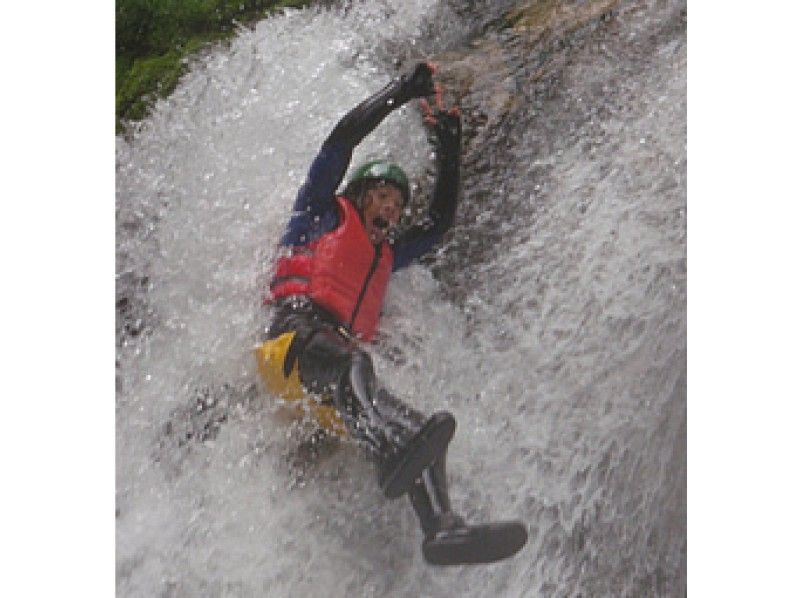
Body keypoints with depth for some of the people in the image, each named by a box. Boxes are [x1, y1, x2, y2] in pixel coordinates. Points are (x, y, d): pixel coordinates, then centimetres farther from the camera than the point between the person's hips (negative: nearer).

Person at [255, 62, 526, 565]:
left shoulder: (386, 256, 36)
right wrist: (405, 91, 18)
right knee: (349, 363, -41)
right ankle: (397, 452, -69)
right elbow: (344, 138, 13)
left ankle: (441, 524, -41)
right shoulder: (322, 213, 22)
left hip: (345, 365, 6)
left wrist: (450, 145, 31)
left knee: (418, 432, -21)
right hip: (296, 337, -6)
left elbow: (442, 219, 37)